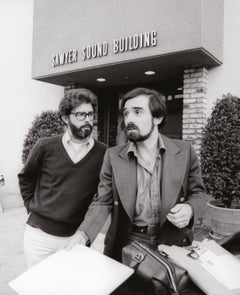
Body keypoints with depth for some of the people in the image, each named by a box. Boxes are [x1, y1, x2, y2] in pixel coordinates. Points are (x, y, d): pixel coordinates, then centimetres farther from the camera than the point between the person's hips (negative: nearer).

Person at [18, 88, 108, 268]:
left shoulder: (103, 153, -7)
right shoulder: (45, 147, -6)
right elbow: (25, 178, 11)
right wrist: (32, 206, 4)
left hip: (76, 236, 0)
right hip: (39, 233, 0)